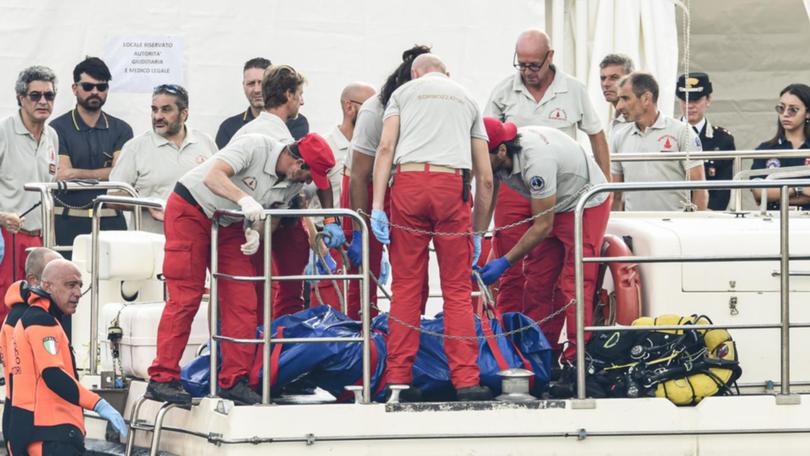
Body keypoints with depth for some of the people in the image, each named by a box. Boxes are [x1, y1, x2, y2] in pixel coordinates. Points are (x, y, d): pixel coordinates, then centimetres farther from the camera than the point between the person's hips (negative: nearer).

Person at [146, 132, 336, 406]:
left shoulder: (293, 184, -3)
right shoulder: (255, 146, -25)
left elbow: (271, 219, 3)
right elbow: (213, 177, -33)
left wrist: (255, 233, -20)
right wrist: (243, 199, -49)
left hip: (228, 226, 7)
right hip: (190, 211, -7)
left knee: (242, 301, -3)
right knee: (185, 298, -12)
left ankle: (233, 381, 2)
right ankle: (162, 380, -10)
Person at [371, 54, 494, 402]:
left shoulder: (403, 92, 20)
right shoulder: (467, 99, 26)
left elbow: (386, 147, 3)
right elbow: (485, 177, 22)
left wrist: (377, 206, -2)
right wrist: (477, 233, 27)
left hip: (409, 181, -1)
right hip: (452, 186, 1)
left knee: (406, 285, 4)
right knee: (457, 288, 3)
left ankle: (398, 379, 2)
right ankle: (466, 380, -4)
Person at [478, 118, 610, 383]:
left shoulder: (536, 162, -37)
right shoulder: (494, 158, -14)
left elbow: (543, 226, -30)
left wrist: (505, 262, -30)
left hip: (586, 205, -8)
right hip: (553, 208, 8)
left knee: (574, 284, -15)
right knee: (538, 283, 5)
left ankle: (577, 359, -15)